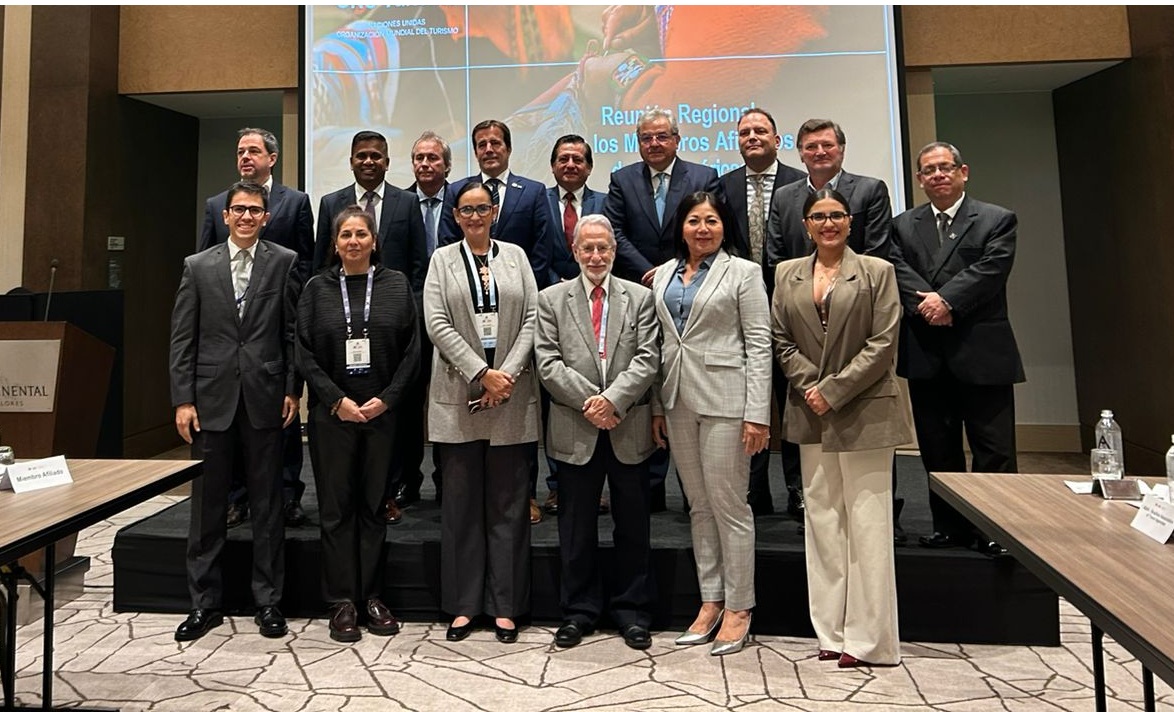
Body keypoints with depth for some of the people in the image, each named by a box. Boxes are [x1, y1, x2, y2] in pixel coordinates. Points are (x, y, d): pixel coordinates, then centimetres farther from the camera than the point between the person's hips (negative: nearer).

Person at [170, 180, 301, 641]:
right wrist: (182, 399, -2)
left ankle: (268, 600, 19)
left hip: (265, 397, -1)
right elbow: (182, 339, 4)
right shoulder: (198, 266, 6)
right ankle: (205, 602, 24)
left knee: (267, 504, 7)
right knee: (207, 505, 9)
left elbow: (293, 331, 2)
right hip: (211, 399, 2)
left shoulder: (284, 262, 2)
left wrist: (292, 390, -4)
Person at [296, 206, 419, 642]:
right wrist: (337, 401, -9)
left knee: (373, 505, 8)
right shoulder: (317, 289, 5)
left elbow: (411, 350, 1)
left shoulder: (396, 285, 4)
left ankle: (372, 597, 18)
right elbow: (305, 355, 1)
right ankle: (342, 602, 15)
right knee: (336, 507, 5)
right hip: (331, 414, 0)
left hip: (382, 411, 0)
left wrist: (387, 398, -8)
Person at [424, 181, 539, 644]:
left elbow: (532, 319, 3)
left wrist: (508, 373, -10)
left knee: (507, 503, 5)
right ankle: (463, 604, 17)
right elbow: (437, 324, -3)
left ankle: (505, 605, 15)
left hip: (512, 397, 1)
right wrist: (482, 373, -11)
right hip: (459, 396, 0)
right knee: (461, 502, 6)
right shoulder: (442, 259, 8)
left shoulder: (515, 256, 11)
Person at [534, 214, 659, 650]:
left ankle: (632, 612, 25)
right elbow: (547, 362, -4)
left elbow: (648, 359, -4)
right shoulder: (552, 299, 5)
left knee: (633, 525, 10)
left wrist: (613, 399, -16)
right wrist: (588, 402, -14)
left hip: (629, 430, 0)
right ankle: (579, 611, 26)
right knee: (576, 528, 10)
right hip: (575, 431, 0)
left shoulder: (640, 297, 6)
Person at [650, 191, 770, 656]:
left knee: (729, 504, 0)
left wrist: (757, 413, -13)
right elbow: (659, 342, 13)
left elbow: (759, 345, -6)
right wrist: (657, 406, 9)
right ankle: (710, 601, 24)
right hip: (678, 399, 5)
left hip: (724, 399, -5)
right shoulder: (664, 274, 13)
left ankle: (738, 607, 15)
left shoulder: (743, 272, -1)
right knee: (699, 505, 12)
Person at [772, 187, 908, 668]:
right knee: (822, 516, 8)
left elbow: (883, 344, -6)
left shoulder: (877, 272, 2)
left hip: (864, 411, -4)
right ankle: (832, 632, 19)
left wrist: (834, 389, -12)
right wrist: (809, 386, -7)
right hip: (811, 413, 4)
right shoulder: (786, 274, 12)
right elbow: (781, 340, 7)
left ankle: (868, 638, 9)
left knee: (866, 518, -1)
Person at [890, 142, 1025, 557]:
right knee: (938, 450, 10)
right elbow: (899, 272, -2)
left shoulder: (998, 220, 5)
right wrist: (927, 304, -18)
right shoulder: (903, 225, 13)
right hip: (926, 355, 3)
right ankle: (951, 526, 22)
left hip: (982, 352, -3)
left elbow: (991, 270, -10)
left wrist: (947, 300, -18)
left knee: (994, 450, 0)